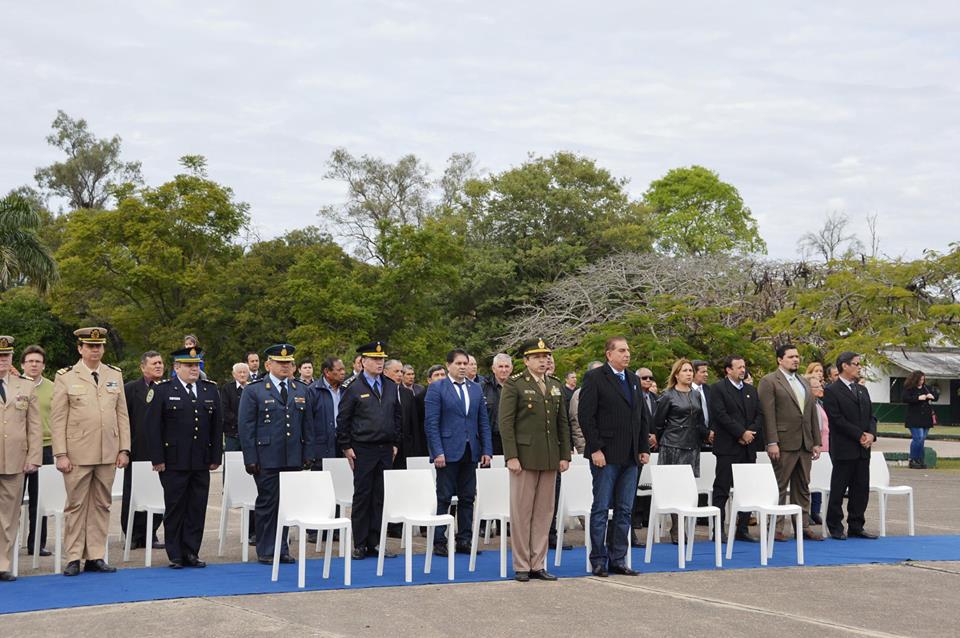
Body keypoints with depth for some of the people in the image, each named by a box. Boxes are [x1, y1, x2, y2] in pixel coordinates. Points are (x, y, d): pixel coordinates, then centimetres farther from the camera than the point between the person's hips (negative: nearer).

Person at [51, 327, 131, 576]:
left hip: (108, 453, 4)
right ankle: (73, 558, 9)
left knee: (102, 505, 7)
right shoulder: (65, 377, 0)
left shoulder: (115, 375, 11)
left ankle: (95, 557, 13)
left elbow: (122, 415, 11)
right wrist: (60, 454, -8)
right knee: (76, 505, 2)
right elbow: (57, 419, -2)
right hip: (77, 454, -3)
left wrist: (124, 450, 4)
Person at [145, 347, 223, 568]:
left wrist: (216, 457, 8)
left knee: (197, 509, 5)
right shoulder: (162, 391, -1)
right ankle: (175, 556, 11)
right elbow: (152, 427, -4)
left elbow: (217, 426, 13)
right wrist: (157, 459, -9)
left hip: (201, 464, 4)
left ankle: (191, 553, 14)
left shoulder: (211, 390, 11)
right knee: (174, 509, 3)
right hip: (173, 463, -3)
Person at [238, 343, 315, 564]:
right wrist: (250, 459, -9)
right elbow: (245, 426, -4)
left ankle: (282, 548, 16)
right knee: (267, 504, 0)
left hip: (293, 459, 4)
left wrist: (308, 454, 7)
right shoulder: (253, 390, 0)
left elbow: (307, 424, 15)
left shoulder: (301, 390, 13)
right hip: (266, 460, -4)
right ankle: (266, 551, 9)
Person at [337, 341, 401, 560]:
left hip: (386, 450, 5)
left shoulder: (391, 386, 11)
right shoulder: (352, 387, -4)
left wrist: (395, 443, 11)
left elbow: (397, 416, 16)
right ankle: (360, 544, 7)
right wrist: (346, 447, -7)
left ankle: (376, 542, 13)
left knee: (381, 497, 6)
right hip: (363, 450, -4)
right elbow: (343, 419, -4)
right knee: (362, 495, 1)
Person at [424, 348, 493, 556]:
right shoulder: (436, 389, -1)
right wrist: (438, 452, -14)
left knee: (467, 498, 7)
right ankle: (439, 542, 5)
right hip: (448, 451, -5)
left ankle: (464, 540, 14)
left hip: (470, 452, 5)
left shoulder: (476, 389, 13)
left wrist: (486, 450, 4)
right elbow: (431, 423, -7)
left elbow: (484, 422, 12)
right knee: (444, 498, -1)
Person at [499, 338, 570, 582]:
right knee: (522, 512, 0)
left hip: (550, 459, 6)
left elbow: (563, 423, 16)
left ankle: (538, 564, 14)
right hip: (524, 457, -5)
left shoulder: (555, 387, 15)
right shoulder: (514, 384, -3)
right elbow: (506, 422, -8)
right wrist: (511, 457, -14)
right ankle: (521, 566, 7)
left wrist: (565, 455, 8)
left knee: (544, 512, 7)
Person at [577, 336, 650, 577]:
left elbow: (641, 417, 19)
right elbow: (585, 416, -10)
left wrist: (644, 448, 10)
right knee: (601, 509, -1)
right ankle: (598, 561, 6)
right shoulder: (594, 378, -5)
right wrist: (595, 449, -15)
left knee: (624, 510, 8)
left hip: (630, 457, 7)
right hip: (606, 456, -6)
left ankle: (618, 560, 14)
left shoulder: (633, 380, 16)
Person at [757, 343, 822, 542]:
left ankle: (803, 527, 16)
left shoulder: (804, 383, 18)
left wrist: (816, 442, 12)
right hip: (784, 444, -7)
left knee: (802, 488, 10)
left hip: (805, 444, 7)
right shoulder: (769, 382, -4)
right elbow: (768, 414, -11)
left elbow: (812, 414, 18)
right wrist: (772, 443, -17)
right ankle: (776, 529, 2)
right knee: (779, 488, -2)